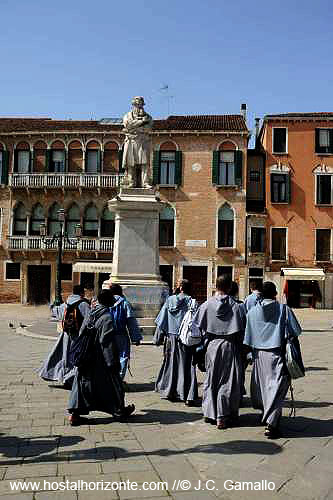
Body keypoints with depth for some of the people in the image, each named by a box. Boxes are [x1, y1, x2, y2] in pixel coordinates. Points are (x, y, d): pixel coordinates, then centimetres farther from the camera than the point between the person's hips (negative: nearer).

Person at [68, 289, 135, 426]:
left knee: (84, 383, 11)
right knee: (110, 383, 10)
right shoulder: (107, 318, -18)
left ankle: (75, 413, 8)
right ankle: (119, 411, 26)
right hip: (101, 360, -6)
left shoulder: (90, 315, 4)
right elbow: (108, 343, -20)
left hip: (86, 358, 6)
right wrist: (113, 362, -15)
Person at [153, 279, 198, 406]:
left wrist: (158, 338, 13)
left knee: (170, 364, 16)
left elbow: (161, 321, 5)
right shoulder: (191, 302, -7)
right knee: (186, 366, 2)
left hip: (171, 338, 3)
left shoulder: (169, 300, 1)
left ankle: (169, 392, 26)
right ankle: (189, 396, -1)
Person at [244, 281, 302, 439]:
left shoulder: (252, 312, 1)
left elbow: (248, 338, 2)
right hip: (277, 354, -3)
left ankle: (265, 414, 39)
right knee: (276, 387, 0)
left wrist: (250, 354, 13)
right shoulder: (284, 309, -6)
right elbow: (295, 331, -5)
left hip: (259, 354, 3)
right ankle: (271, 424, -7)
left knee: (263, 385, 20)